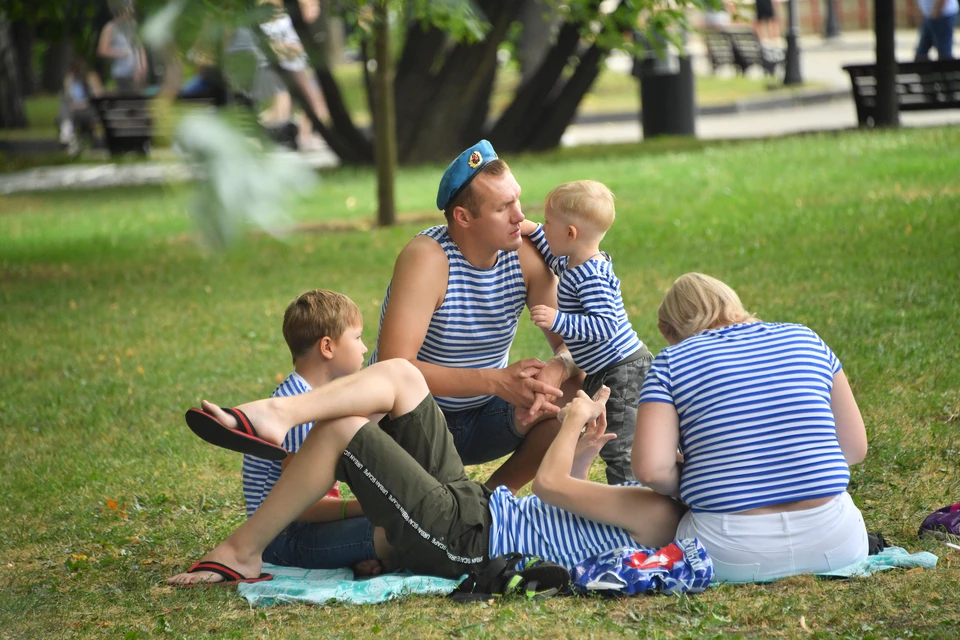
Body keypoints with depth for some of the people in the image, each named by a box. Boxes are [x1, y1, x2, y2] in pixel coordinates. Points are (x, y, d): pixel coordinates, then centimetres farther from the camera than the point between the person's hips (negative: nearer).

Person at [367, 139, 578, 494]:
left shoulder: (524, 255, -9)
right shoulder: (427, 259, -25)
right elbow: (393, 366, -34)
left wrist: (557, 369, -33)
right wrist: (497, 381, -39)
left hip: (483, 417, 5)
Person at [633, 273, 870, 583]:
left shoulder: (671, 362, 1)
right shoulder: (804, 338, 9)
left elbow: (651, 469, -11)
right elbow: (855, 447, 9)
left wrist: (689, 487, 10)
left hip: (732, 554, -3)